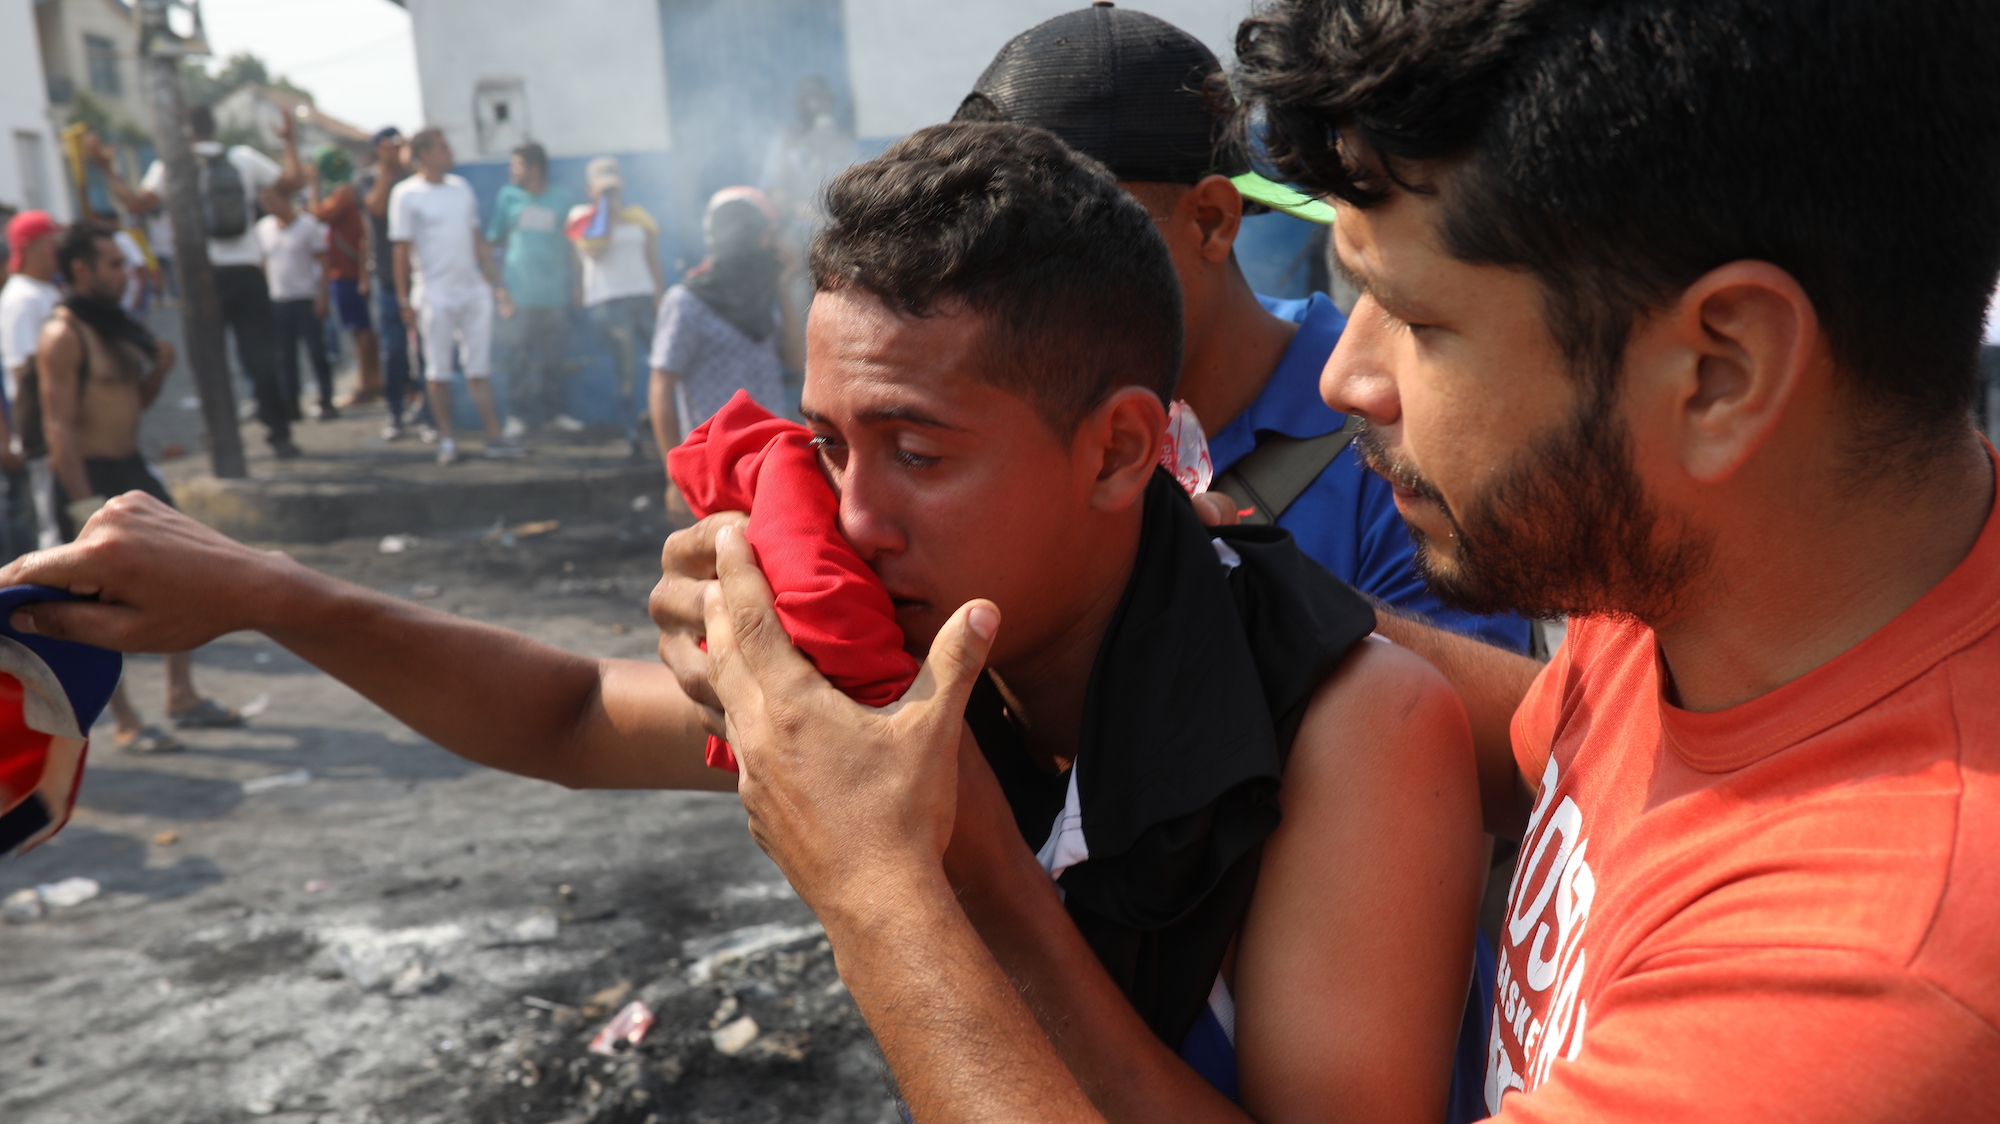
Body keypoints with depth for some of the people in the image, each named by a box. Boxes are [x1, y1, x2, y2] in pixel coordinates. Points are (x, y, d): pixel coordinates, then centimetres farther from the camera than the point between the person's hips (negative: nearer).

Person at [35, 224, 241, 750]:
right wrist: (85, 506, -22)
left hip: (132, 468, 9)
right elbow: (58, 426, -19)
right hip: (88, 475, -9)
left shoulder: (116, 323, 11)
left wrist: (159, 369, 0)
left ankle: (183, 697, 22)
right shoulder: (62, 335, -15)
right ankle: (124, 723, 8)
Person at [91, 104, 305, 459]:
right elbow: (294, 181, 8)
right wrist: (290, 141, 21)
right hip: (246, 273, 1)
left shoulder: (170, 167, 1)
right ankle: (280, 436, 1)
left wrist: (107, 170, 3)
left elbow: (137, 203, -9)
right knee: (262, 356, 4)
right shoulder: (244, 157, 6)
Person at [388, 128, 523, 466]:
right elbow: (402, 249, -5)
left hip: (474, 289, 5)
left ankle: (494, 438, 6)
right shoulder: (406, 194, -4)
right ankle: (446, 440, 10)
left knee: (479, 368, 5)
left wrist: (496, 285, 11)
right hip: (436, 294, -5)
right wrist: (404, 299, -7)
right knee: (438, 371, 2)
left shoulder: (461, 187, 12)